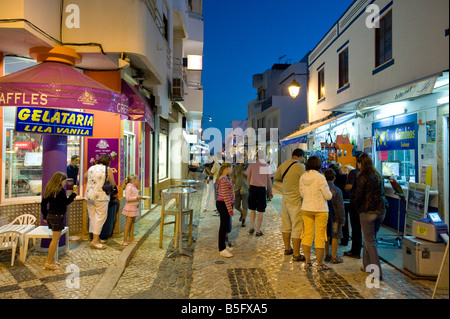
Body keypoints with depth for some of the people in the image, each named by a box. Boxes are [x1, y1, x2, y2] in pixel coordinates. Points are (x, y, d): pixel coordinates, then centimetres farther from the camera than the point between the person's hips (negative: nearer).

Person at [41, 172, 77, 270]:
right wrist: (73, 195, -3)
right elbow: (65, 202, -16)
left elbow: (43, 203, 13)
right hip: (57, 217, -9)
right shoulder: (61, 191, -16)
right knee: (55, 239, 0)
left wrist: (45, 216, 20)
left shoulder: (49, 190, 10)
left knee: (55, 239, 17)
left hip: (50, 216, 9)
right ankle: (49, 263, 5)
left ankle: (50, 260, 23)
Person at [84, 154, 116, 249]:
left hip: (89, 195, 6)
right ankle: (95, 241, -4)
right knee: (101, 217, -1)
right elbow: (113, 184, -1)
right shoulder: (108, 169, -5)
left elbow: (85, 176, 30)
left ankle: (94, 238, 21)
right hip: (100, 196, -6)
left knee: (92, 217, 13)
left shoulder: (91, 168, 9)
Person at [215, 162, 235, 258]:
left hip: (221, 203, 11)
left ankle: (223, 245, 29)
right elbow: (225, 196, -23)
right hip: (224, 204, -11)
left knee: (225, 225, 17)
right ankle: (222, 249, 2)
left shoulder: (224, 178, 15)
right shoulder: (224, 179, -19)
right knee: (224, 226, -5)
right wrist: (230, 209, -21)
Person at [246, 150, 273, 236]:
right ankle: (258, 230, 9)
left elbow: (248, 178, 2)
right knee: (260, 211, 6)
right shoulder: (267, 166, 0)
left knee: (252, 209, 17)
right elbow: (269, 180, 4)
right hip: (262, 189, 0)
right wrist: (271, 192, 11)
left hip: (253, 188, 1)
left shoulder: (252, 165, -2)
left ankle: (252, 227, 12)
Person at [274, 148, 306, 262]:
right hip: (296, 201, -7)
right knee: (297, 228, 0)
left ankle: (287, 249, 32)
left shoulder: (283, 165, 6)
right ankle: (296, 255, 5)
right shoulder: (300, 167, -15)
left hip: (285, 199, 7)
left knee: (286, 226, 17)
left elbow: (276, 177, 19)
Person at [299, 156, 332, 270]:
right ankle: (320, 264, 13)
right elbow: (328, 196, -12)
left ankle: (307, 261, 21)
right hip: (320, 209, -4)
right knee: (320, 237, 5)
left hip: (306, 208, 4)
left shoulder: (302, 177, -2)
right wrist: (329, 192, 9)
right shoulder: (320, 178, -16)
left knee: (307, 234, 12)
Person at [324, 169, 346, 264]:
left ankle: (327, 255, 24)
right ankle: (334, 257, 10)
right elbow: (340, 207, -12)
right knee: (335, 236, 6)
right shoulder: (337, 190, -14)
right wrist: (342, 219, -3)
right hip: (334, 217, -4)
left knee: (326, 236, 15)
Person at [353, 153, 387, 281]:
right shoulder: (378, 176, 9)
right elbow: (381, 192, 16)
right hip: (380, 211, 7)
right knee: (370, 238, 19)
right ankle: (367, 266, 30)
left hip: (368, 211, -7)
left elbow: (358, 196, -11)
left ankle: (377, 272, -1)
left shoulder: (363, 177, -12)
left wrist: (356, 205, 7)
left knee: (370, 241, 1)